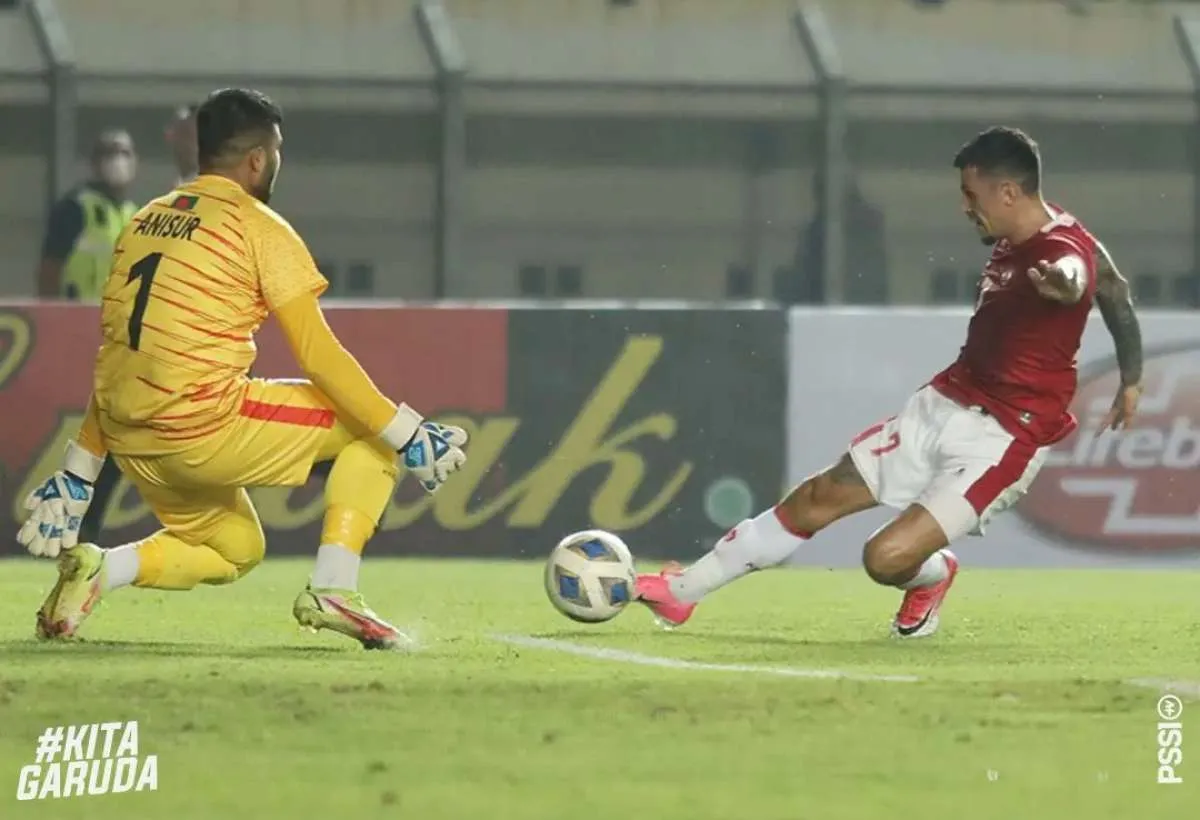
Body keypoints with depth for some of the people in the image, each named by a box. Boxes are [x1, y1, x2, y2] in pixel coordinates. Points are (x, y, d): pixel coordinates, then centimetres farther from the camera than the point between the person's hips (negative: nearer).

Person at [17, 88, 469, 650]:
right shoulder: (259, 227, -2)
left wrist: (78, 474, 23)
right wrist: (410, 437, -3)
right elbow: (318, 355, -8)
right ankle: (333, 590, -4)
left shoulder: (144, 221, 18)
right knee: (371, 427, 8)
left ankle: (98, 569, 4)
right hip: (202, 425, -7)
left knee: (235, 551, 28)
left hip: (131, 444, 7)